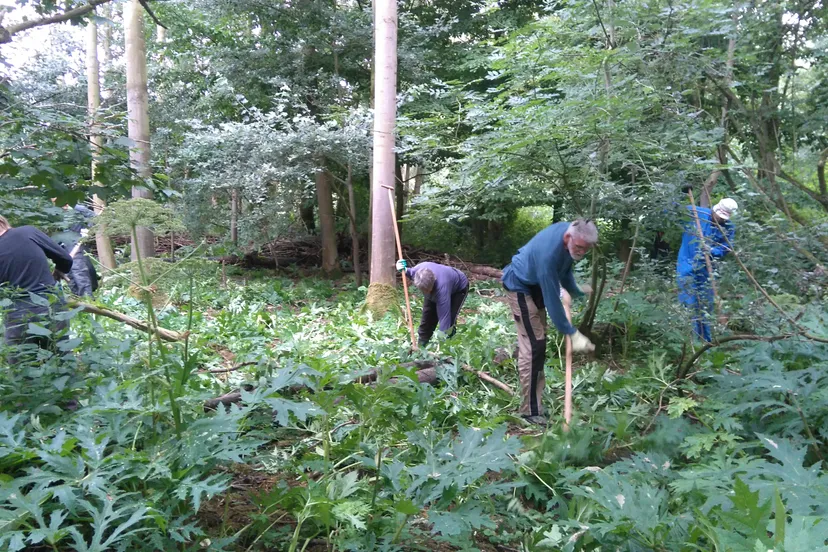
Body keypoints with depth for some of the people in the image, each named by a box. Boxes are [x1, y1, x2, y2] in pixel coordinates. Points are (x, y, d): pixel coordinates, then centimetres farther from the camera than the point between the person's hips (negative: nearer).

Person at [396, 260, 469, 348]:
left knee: (449, 321, -20)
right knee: (427, 318, 3)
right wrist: (404, 270, -25)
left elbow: (444, 317, -48)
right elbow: (409, 273, -3)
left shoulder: (441, 288, -49)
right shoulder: (417, 270, -34)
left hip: (458, 289, -6)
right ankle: (420, 346, 14)